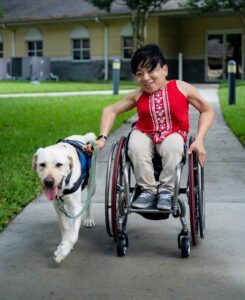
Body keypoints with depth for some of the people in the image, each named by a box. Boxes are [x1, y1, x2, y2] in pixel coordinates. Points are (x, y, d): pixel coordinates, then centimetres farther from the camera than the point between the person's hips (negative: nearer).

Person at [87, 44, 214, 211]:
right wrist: (103, 138, -8)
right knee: (136, 146, -33)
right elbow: (111, 111, 5)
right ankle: (148, 190, -16)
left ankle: (166, 190, -17)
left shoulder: (181, 88, -8)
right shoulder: (137, 96, -2)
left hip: (173, 135, -2)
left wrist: (199, 140, -11)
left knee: (173, 146, -36)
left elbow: (207, 111, -1)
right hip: (145, 135, 2)